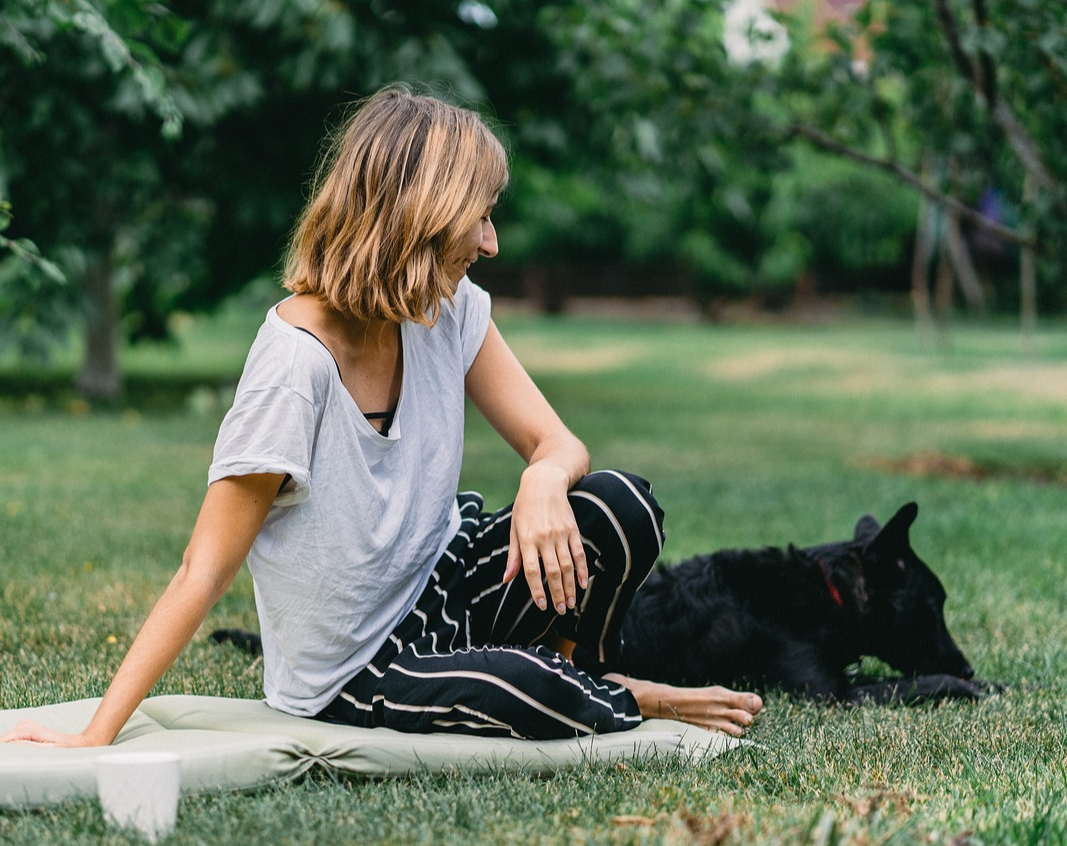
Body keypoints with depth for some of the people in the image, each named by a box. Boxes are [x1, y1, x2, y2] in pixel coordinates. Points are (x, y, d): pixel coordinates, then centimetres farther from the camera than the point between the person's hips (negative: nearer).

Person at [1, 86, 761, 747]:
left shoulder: (451, 311, -5)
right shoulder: (297, 361, -26)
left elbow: (555, 442, -2)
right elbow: (204, 573, -23)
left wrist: (544, 482, -28)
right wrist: (94, 739, -27)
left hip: (440, 584, 6)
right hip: (355, 677, -6)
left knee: (620, 507, -20)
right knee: (522, 687, -34)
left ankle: (577, 678, 7)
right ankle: (627, 707, 1)